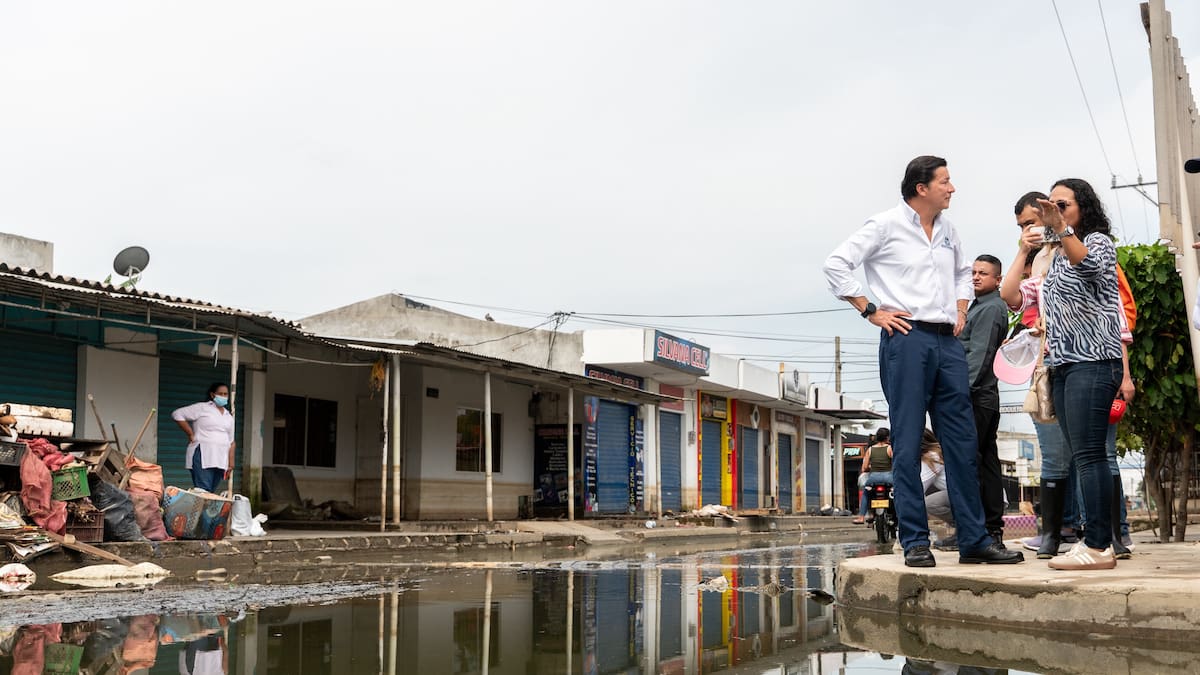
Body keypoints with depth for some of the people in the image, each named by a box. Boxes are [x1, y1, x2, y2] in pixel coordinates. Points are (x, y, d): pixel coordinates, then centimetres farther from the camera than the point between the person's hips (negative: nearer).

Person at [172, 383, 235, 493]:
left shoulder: (229, 417, 19)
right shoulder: (202, 408, 1)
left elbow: (231, 442, 21)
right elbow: (177, 414, -3)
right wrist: (191, 434, -4)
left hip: (220, 460, 6)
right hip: (202, 456, -6)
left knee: (211, 492, 3)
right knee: (203, 491, -16)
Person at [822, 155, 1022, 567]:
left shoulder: (948, 231, 18)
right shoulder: (886, 226, -2)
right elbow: (836, 264, -6)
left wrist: (960, 311, 18)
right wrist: (871, 311, -9)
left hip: (947, 343, 6)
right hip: (906, 338, -6)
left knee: (962, 443, 5)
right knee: (908, 445, -4)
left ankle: (975, 541, 10)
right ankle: (915, 543, 1)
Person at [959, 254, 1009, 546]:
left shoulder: (991, 308, -8)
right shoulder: (979, 307, 23)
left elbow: (979, 354, -17)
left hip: (976, 394, -11)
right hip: (985, 394, 11)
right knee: (987, 460, 10)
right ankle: (993, 528, 13)